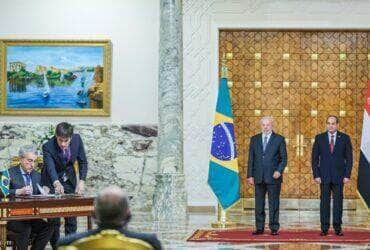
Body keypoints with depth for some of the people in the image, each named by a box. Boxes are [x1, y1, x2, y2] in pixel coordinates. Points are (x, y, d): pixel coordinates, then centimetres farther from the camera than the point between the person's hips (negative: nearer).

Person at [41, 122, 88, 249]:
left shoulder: (77, 139, -17)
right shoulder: (48, 147, -27)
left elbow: (83, 161, -7)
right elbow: (50, 167, -40)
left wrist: (81, 181, -20)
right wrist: (57, 183, -59)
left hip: (69, 180, 3)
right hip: (52, 181, -3)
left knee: (72, 214, 4)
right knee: (54, 217, -7)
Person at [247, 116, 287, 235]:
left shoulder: (279, 139, 3)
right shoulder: (254, 139, 11)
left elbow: (283, 158, 2)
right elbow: (251, 158, 11)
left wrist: (279, 171, -13)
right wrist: (250, 175, 4)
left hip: (273, 177, -3)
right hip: (258, 177, 3)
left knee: (274, 203, 0)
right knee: (259, 204, 5)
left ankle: (274, 228, 5)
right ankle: (259, 228, 12)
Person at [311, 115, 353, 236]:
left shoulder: (345, 138, 4)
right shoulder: (319, 138, 5)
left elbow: (349, 158, 4)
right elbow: (315, 158, 5)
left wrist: (347, 175, -4)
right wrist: (316, 175, -3)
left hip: (339, 176, 0)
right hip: (324, 176, 0)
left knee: (338, 201, 1)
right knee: (324, 202, 1)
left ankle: (337, 227, 8)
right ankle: (324, 228, 5)